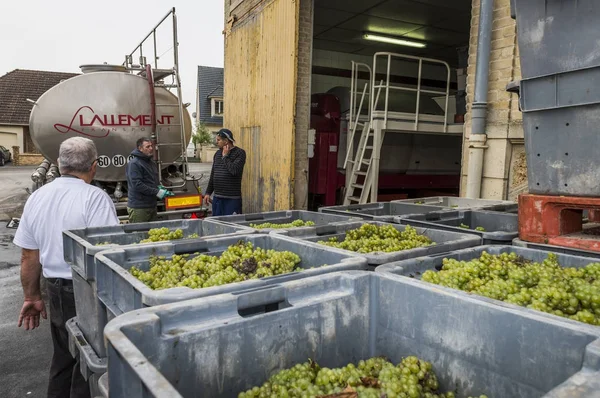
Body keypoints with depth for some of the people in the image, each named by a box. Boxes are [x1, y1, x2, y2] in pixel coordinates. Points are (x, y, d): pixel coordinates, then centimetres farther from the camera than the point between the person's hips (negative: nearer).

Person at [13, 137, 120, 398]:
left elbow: (28, 256, 9)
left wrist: (32, 296, 19)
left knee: (63, 356, 23)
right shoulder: (95, 198, -17)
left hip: (56, 291, 7)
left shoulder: (36, 198, 4)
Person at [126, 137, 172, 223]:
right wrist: (156, 192, -20)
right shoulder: (134, 164, -13)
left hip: (152, 206, 9)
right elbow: (137, 185, -22)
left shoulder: (152, 163, 16)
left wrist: (160, 187, 6)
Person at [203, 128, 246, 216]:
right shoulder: (218, 153, 14)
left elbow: (234, 170, -23)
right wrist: (208, 192, 14)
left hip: (232, 199, -7)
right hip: (217, 198, 7)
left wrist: (225, 156, -11)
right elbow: (212, 175, 18)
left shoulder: (239, 153, -7)